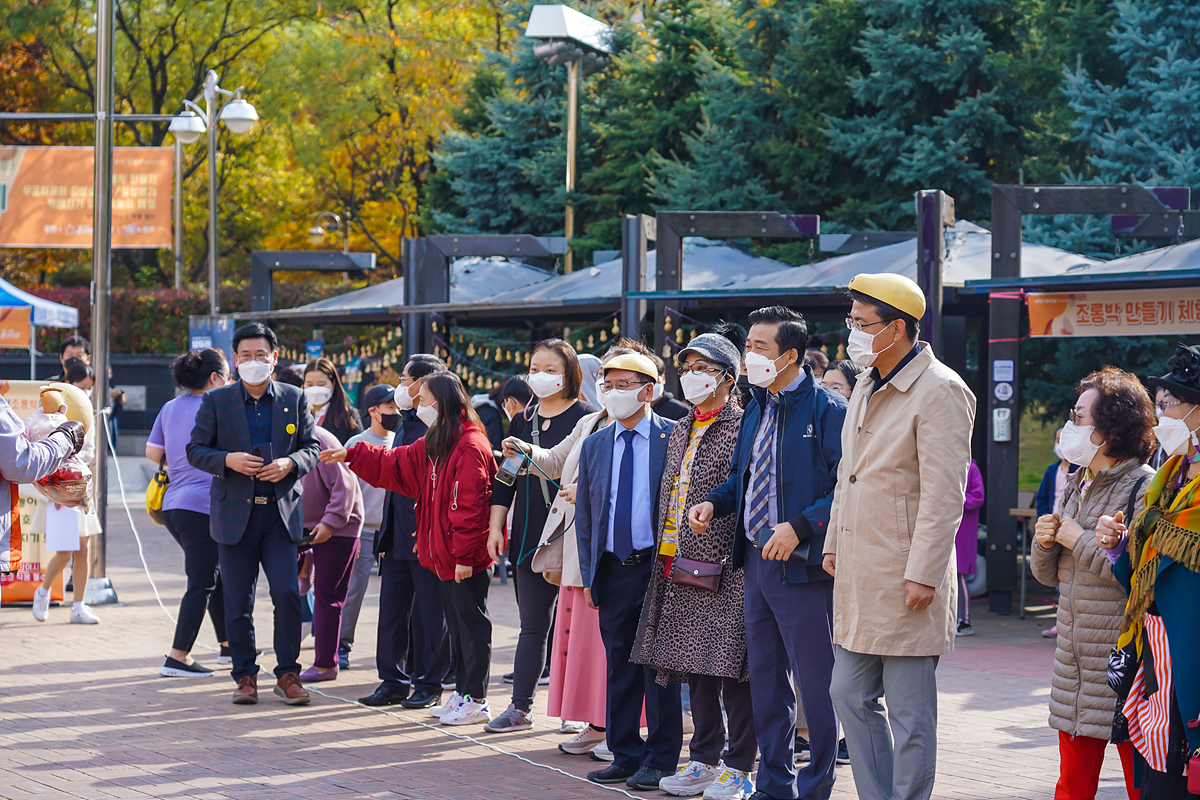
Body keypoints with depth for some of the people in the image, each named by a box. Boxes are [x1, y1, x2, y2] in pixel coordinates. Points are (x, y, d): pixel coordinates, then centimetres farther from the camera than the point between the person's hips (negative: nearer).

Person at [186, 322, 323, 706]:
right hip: (234, 513, 0)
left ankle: (287, 673, 5)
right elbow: (195, 450, 3)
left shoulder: (294, 399, 7)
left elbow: (313, 447, 9)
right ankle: (245, 675, 15)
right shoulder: (216, 401, 3)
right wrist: (228, 460, -15)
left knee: (287, 594, -7)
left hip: (281, 512, 0)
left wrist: (289, 463, -12)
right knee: (238, 601, 3)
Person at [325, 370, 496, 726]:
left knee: (471, 625, -3)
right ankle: (463, 693, 22)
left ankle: (476, 700, 3)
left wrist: (464, 555, -22)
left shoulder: (470, 447, -17)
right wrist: (352, 456, 21)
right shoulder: (435, 444, 14)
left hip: (468, 562, -10)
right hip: (446, 558, 10)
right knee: (456, 625, 14)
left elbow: (469, 506, -21)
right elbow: (394, 465, 24)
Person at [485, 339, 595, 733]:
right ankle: (520, 708, 12)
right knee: (532, 623, 9)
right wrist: (496, 525, 10)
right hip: (529, 534, 6)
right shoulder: (523, 420, 15)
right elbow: (506, 477, 16)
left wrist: (544, 465, -20)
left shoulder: (585, 417, -4)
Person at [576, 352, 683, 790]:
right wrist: (588, 574, 8)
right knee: (619, 664, 9)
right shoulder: (594, 446, 12)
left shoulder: (673, 438, -2)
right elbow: (584, 515, 14)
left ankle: (660, 759, 6)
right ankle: (625, 754, 17)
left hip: (658, 568, -5)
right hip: (612, 569, 5)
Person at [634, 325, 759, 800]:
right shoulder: (680, 432, 17)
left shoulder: (742, 429, -6)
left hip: (726, 568, -7)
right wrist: (665, 556, 16)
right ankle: (704, 760, 20)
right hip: (680, 567, 7)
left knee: (732, 668, -4)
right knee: (696, 669, 11)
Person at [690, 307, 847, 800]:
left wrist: (799, 527, -23)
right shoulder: (756, 412, 15)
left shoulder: (827, 410, -10)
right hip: (757, 559, 8)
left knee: (814, 683, -2)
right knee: (764, 678, 14)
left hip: (801, 565, -8)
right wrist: (714, 504, 7)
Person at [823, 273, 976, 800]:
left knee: (909, 711, -1)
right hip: (858, 576, 9)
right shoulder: (867, 387, 15)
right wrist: (834, 543, 20)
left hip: (905, 583, -9)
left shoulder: (940, 391, -13)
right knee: (850, 695, 12)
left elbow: (944, 495, -18)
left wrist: (922, 575, -21)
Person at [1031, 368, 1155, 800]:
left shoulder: (1144, 489, -11)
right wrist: (1045, 543, -2)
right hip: (1074, 659, 8)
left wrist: (1080, 540, -14)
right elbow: (1049, 574, 21)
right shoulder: (1077, 487, 15)